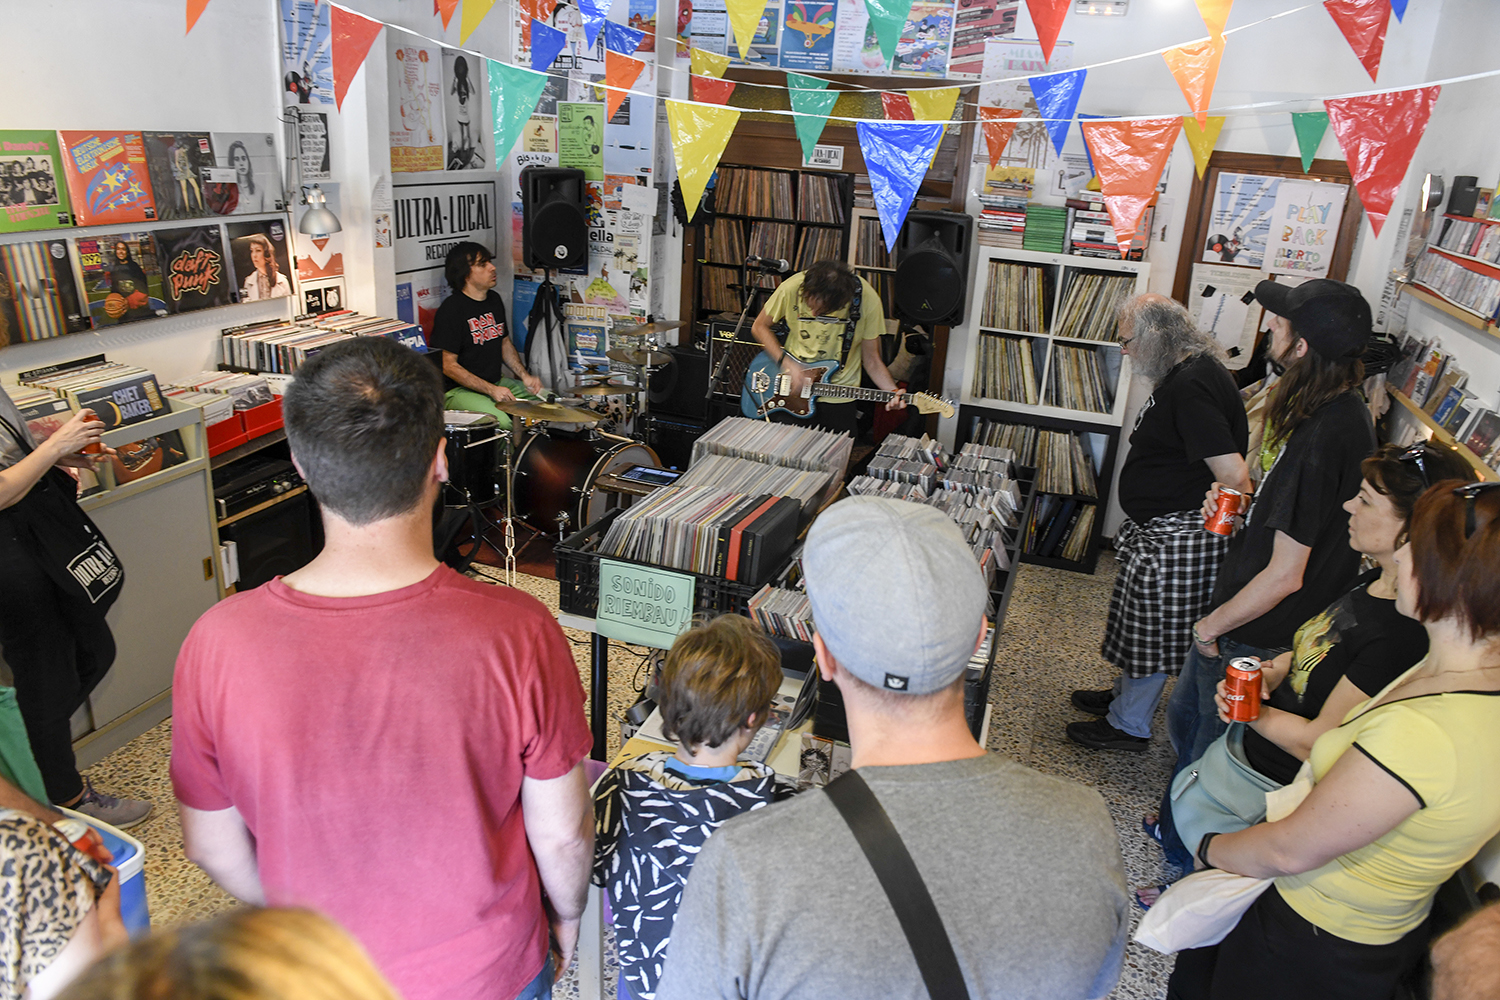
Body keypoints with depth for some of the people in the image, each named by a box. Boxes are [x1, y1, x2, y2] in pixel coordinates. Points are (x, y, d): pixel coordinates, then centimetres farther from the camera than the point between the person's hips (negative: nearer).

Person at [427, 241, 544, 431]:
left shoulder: (494, 300, 10)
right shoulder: (451, 309, -16)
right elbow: (448, 365, -17)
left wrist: (525, 375, 4)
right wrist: (491, 390, -21)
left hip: (497, 382, 8)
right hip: (460, 390, -8)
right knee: (501, 422, -33)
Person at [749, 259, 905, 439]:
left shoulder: (867, 300, -16)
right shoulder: (791, 289, -17)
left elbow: (871, 360, -6)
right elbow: (759, 326, 0)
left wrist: (892, 391, -23)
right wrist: (787, 363, -13)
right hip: (791, 389, 0)